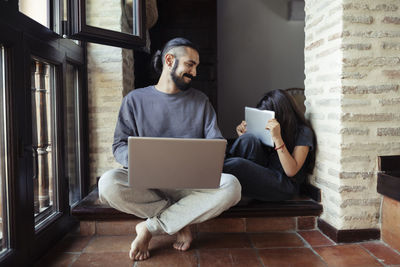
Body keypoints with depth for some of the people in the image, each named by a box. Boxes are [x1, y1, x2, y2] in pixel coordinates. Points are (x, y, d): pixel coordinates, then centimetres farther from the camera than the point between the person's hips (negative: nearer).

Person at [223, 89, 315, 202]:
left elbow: (291, 171, -16)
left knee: (237, 164, -31)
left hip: (284, 185, -6)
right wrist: (244, 136, -1)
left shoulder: (303, 132, -5)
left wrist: (277, 138, -25)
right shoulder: (271, 129, 13)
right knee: (248, 139, -21)